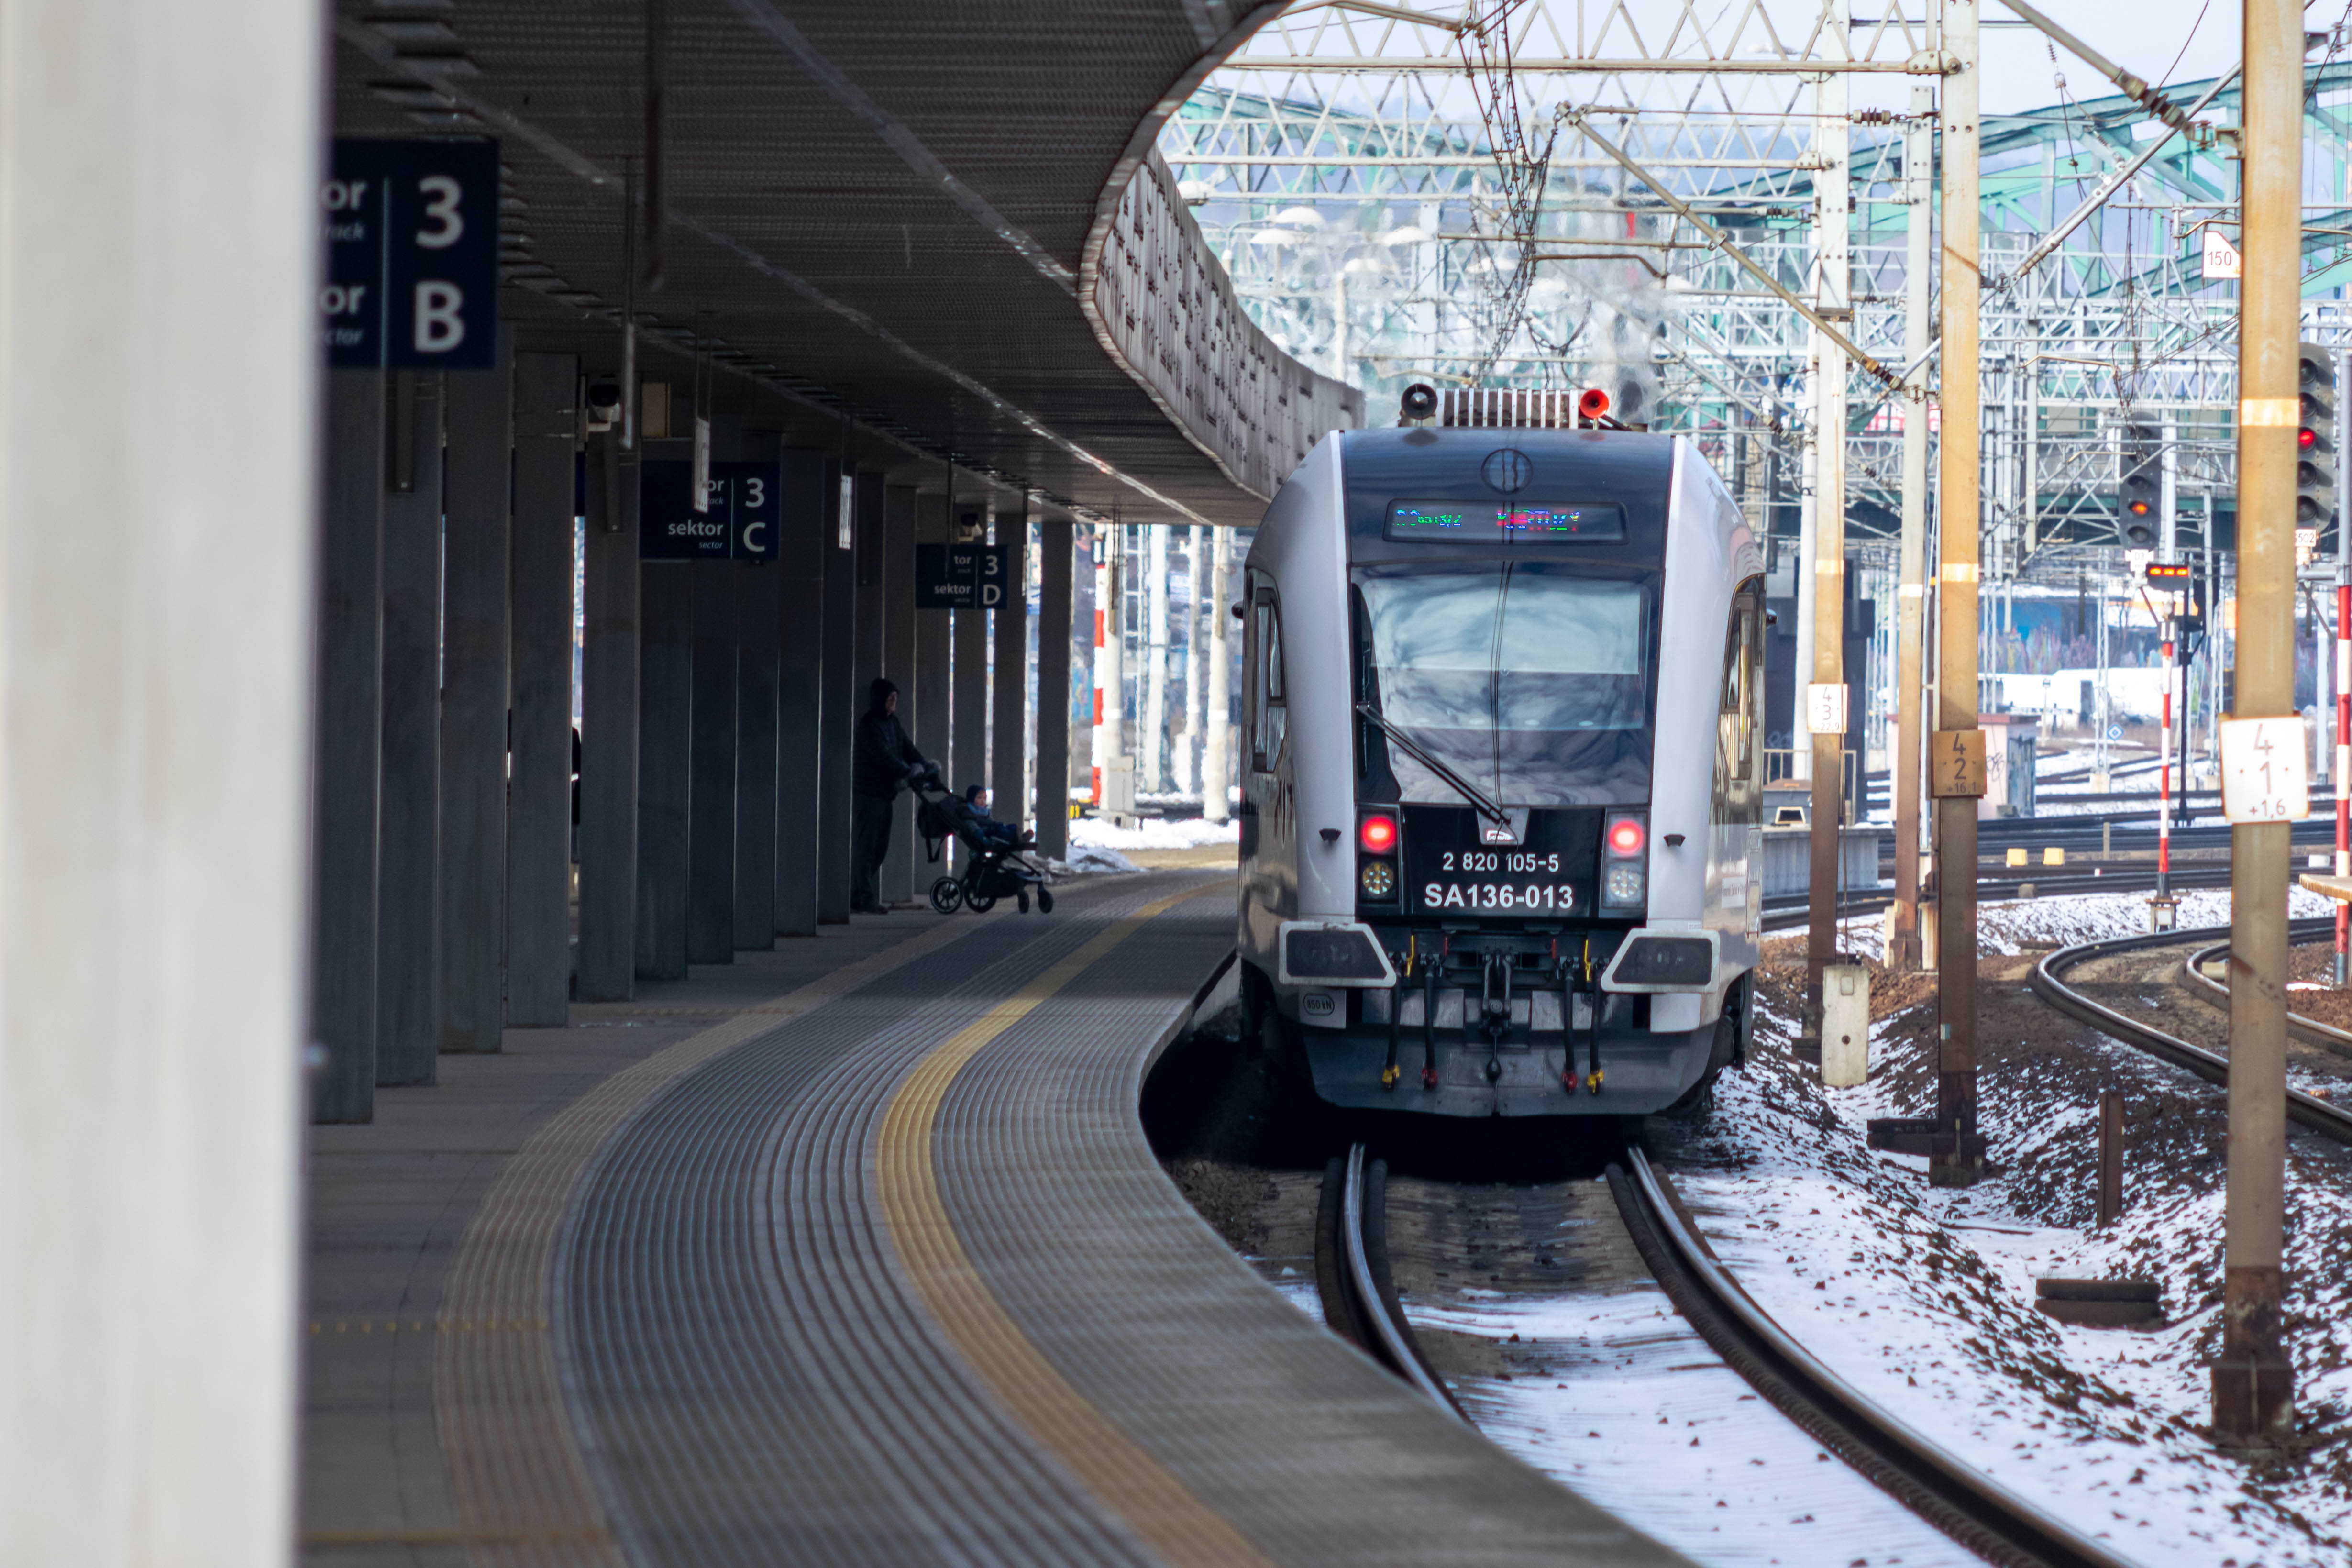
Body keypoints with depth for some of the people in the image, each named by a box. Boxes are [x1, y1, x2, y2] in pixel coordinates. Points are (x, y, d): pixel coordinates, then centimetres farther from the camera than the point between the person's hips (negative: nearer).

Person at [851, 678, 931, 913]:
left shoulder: (893, 723, 15)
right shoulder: (868, 724, -12)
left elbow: (908, 749, 11)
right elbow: (882, 755, -20)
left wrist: (925, 768, -5)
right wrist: (908, 773, -21)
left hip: (885, 794, 9)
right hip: (867, 794, -9)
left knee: (880, 848, 10)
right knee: (865, 847, -6)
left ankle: (856, 896, 16)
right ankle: (866, 900, -6)